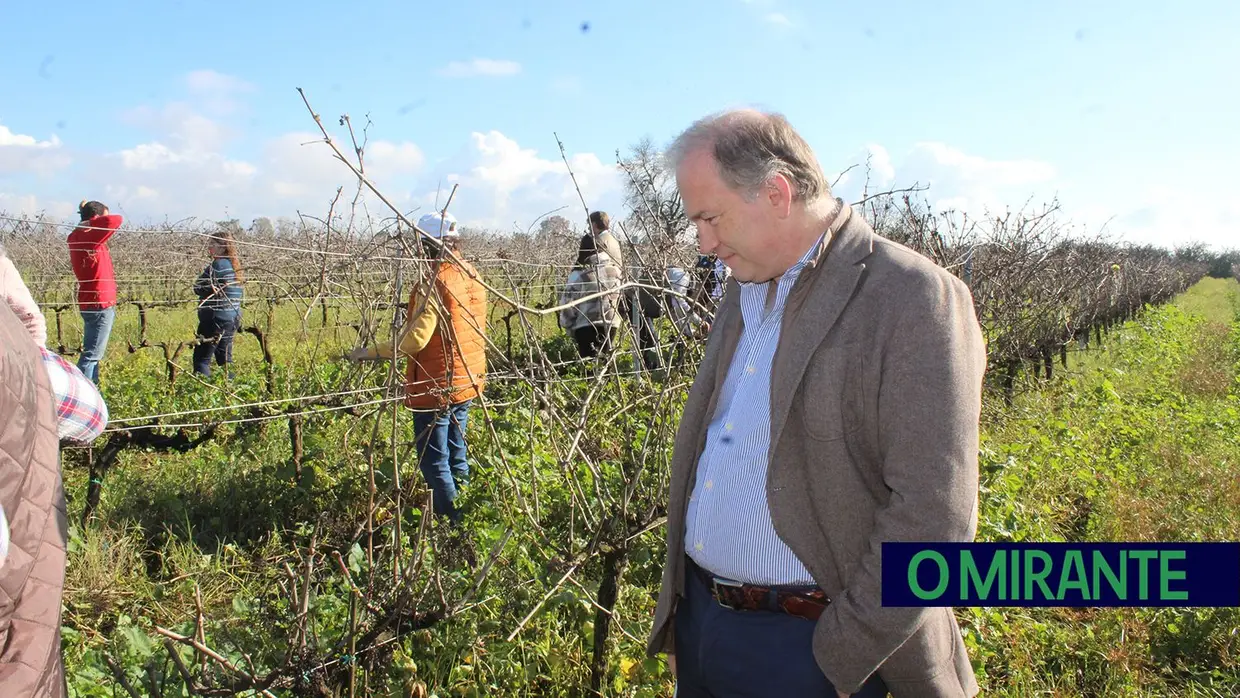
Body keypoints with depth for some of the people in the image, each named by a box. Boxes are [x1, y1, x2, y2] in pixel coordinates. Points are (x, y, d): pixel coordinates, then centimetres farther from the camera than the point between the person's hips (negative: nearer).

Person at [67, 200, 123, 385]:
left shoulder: (77, 237, 11)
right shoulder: (90, 237, -16)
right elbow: (115, 220, -25)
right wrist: (91, 222, -11)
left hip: (91, 303, 10)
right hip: (100, 303, -10)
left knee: (93, 352, 15)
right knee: (92, 354, -8)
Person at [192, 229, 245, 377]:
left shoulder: (218, 265, -14)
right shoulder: (235, 266, 11)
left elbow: (198, 287, -12)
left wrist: (214, 289, 3)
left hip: (216, 318, -9)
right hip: (233, 318, 9)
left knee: (201, 358, -4)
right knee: (225, 358, 16)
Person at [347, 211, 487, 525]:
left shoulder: (434, 284, -21)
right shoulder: (472, 276, 5)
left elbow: (414, 340, -25)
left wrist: (369, 352, -17)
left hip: (436, 387, -8)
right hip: (468, 381, 9)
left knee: (434, 462, 2)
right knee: (456, 453, 20)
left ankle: (453, 523, 6)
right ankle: (463, 510, 29)